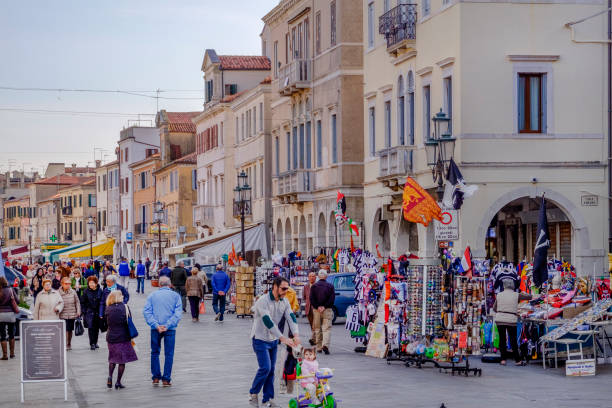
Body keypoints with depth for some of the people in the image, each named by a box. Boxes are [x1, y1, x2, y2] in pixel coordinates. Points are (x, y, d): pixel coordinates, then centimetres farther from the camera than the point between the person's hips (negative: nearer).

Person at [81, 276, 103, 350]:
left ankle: (95, 342, 22)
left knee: (96, 328, 8)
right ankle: (92, 343, -6)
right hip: (89, 312, -1)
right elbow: (82, 302, 6)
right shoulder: (86, 291, -1)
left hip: (97, 312, 2)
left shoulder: (100, 291, 0)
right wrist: (83, 311, -1)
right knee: (90, 327, -10)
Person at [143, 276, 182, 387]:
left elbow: (146, 312, -3)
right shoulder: (175, 296, 4)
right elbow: (178, 313, -6)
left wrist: (156, 325, -11)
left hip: (155, 329, 1)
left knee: (155, 352, 14)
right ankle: (166, 379, 3)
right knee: (169, 354, 5)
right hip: (170, 329, -1)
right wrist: (167, 325, -11)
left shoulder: (152, 296, 7)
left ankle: (155, 377, 12)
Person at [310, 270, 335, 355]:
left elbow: (311, 298, -4)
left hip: (316, 310, 2)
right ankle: (325, 345, -24)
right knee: (327, 328, -4)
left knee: (317, 329, 12)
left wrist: (317, 307, -5)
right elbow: (332, 298, -7)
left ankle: (319, 347, 14)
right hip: (327, 310, -1)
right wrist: (324, 307, -6)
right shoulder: (330, 286, 0)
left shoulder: (314, 286, 3)